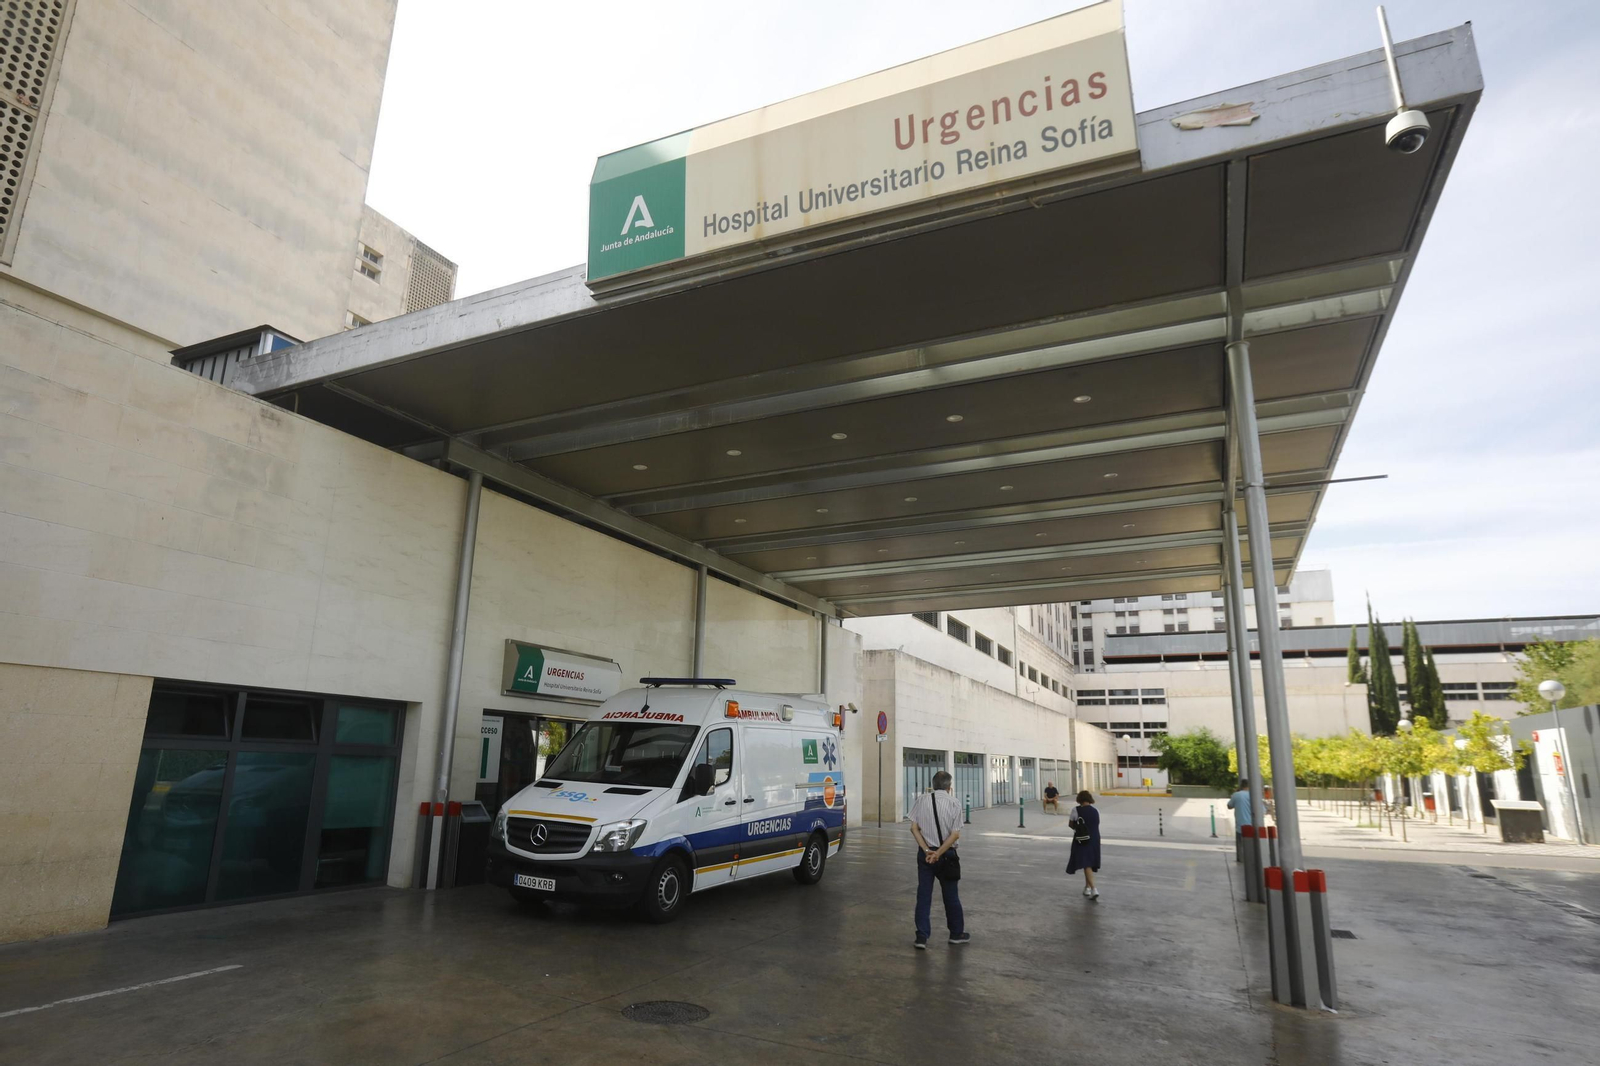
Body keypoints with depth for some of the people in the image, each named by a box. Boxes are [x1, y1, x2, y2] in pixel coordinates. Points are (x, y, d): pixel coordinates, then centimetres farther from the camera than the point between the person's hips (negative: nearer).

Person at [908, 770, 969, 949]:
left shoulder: (922, 800, -4)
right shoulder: (954, 804, -8)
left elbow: (914, 828, -7)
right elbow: (955, 834, -14)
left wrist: (927, 850, -9)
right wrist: (939, 853, -14)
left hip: (925, 853, 1)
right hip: (946, 853, -1)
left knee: (924, 894, 7)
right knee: (950, 894, 14)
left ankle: (921, 937, 6)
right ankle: (956, 933, 29)